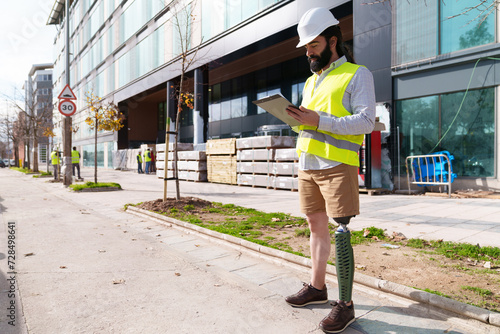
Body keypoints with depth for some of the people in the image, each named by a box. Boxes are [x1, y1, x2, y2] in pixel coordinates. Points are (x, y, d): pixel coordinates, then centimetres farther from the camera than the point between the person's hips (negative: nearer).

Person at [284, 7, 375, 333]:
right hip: (307, 164, 7)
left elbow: (365, 121, -11)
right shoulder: (311, 81, 22)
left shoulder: (358, 74, 1)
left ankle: (345, 304, 5)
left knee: (340, 234, -6)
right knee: (317, 227, 13)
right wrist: (297, 119, 1)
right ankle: (317, 287, 26)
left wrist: (319, 120, -20)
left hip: (337, 165, -7)